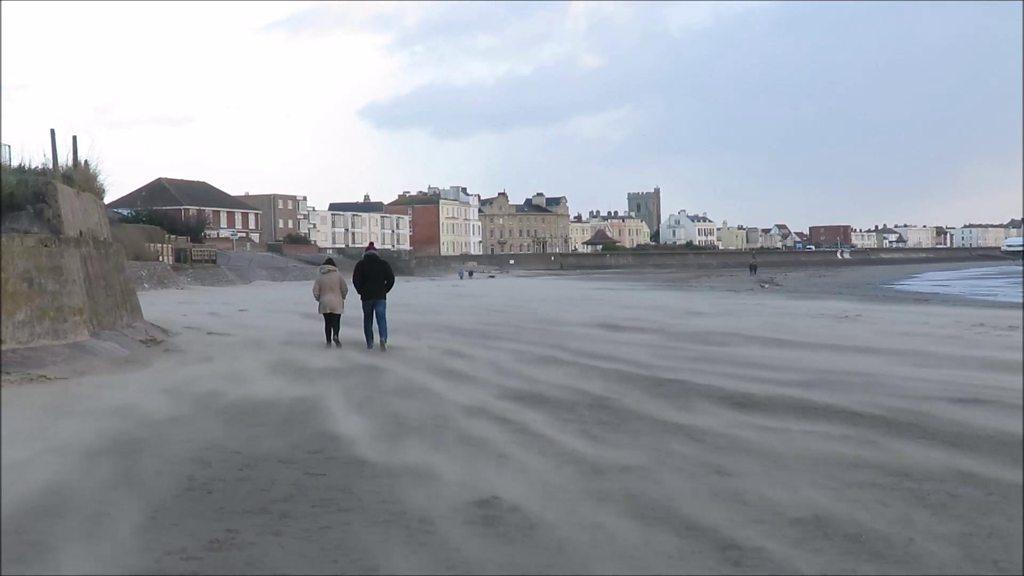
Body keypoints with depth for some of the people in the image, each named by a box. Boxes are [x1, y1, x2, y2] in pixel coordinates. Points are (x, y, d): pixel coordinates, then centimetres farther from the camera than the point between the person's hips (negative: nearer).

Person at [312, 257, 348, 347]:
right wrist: (342, 297, 16)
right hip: (336, 304, -2)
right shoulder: (338, 275, -4)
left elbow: (315, 291, -1)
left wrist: (319, 299, 16)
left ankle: (328, 341, 10)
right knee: (336, 321, 4)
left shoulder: (320, 277, 2)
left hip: (324, 304, 2)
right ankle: (335, 335, -23)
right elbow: (345, 289, -2)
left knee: (327, 322, 11)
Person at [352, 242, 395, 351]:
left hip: (366, 297, 0)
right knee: (381, 318, -4)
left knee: (368, 320, 11)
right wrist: (385, 290, 8)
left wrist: (361, 291, 6)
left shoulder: (360, 264, 1)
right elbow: (391, 279, -1)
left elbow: (355, 280, -7)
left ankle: (369, 343, 13)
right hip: (381, 297, 0)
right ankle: (383, 338, -28)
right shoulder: (384, 263, 5)